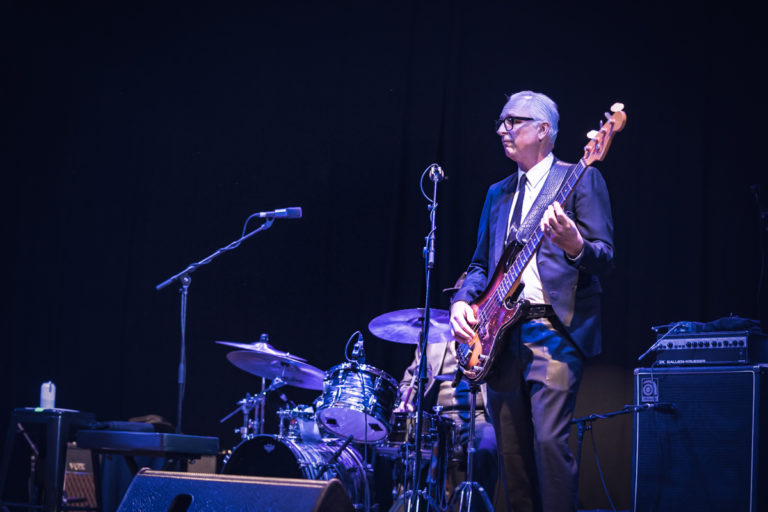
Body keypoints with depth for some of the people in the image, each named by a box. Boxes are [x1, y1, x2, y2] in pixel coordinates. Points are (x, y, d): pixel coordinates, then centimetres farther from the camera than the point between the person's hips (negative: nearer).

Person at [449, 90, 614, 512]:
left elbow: (605, 259, -6)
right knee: (511, 451, 5)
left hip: (555, 330, -6)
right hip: (502, 335, 6)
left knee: (549, 439, -18)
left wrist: (574, 245, -28)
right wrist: (463, 300, 3)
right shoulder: (498, 193, 21)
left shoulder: (580, 179, 2)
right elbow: (481, 263, 23)